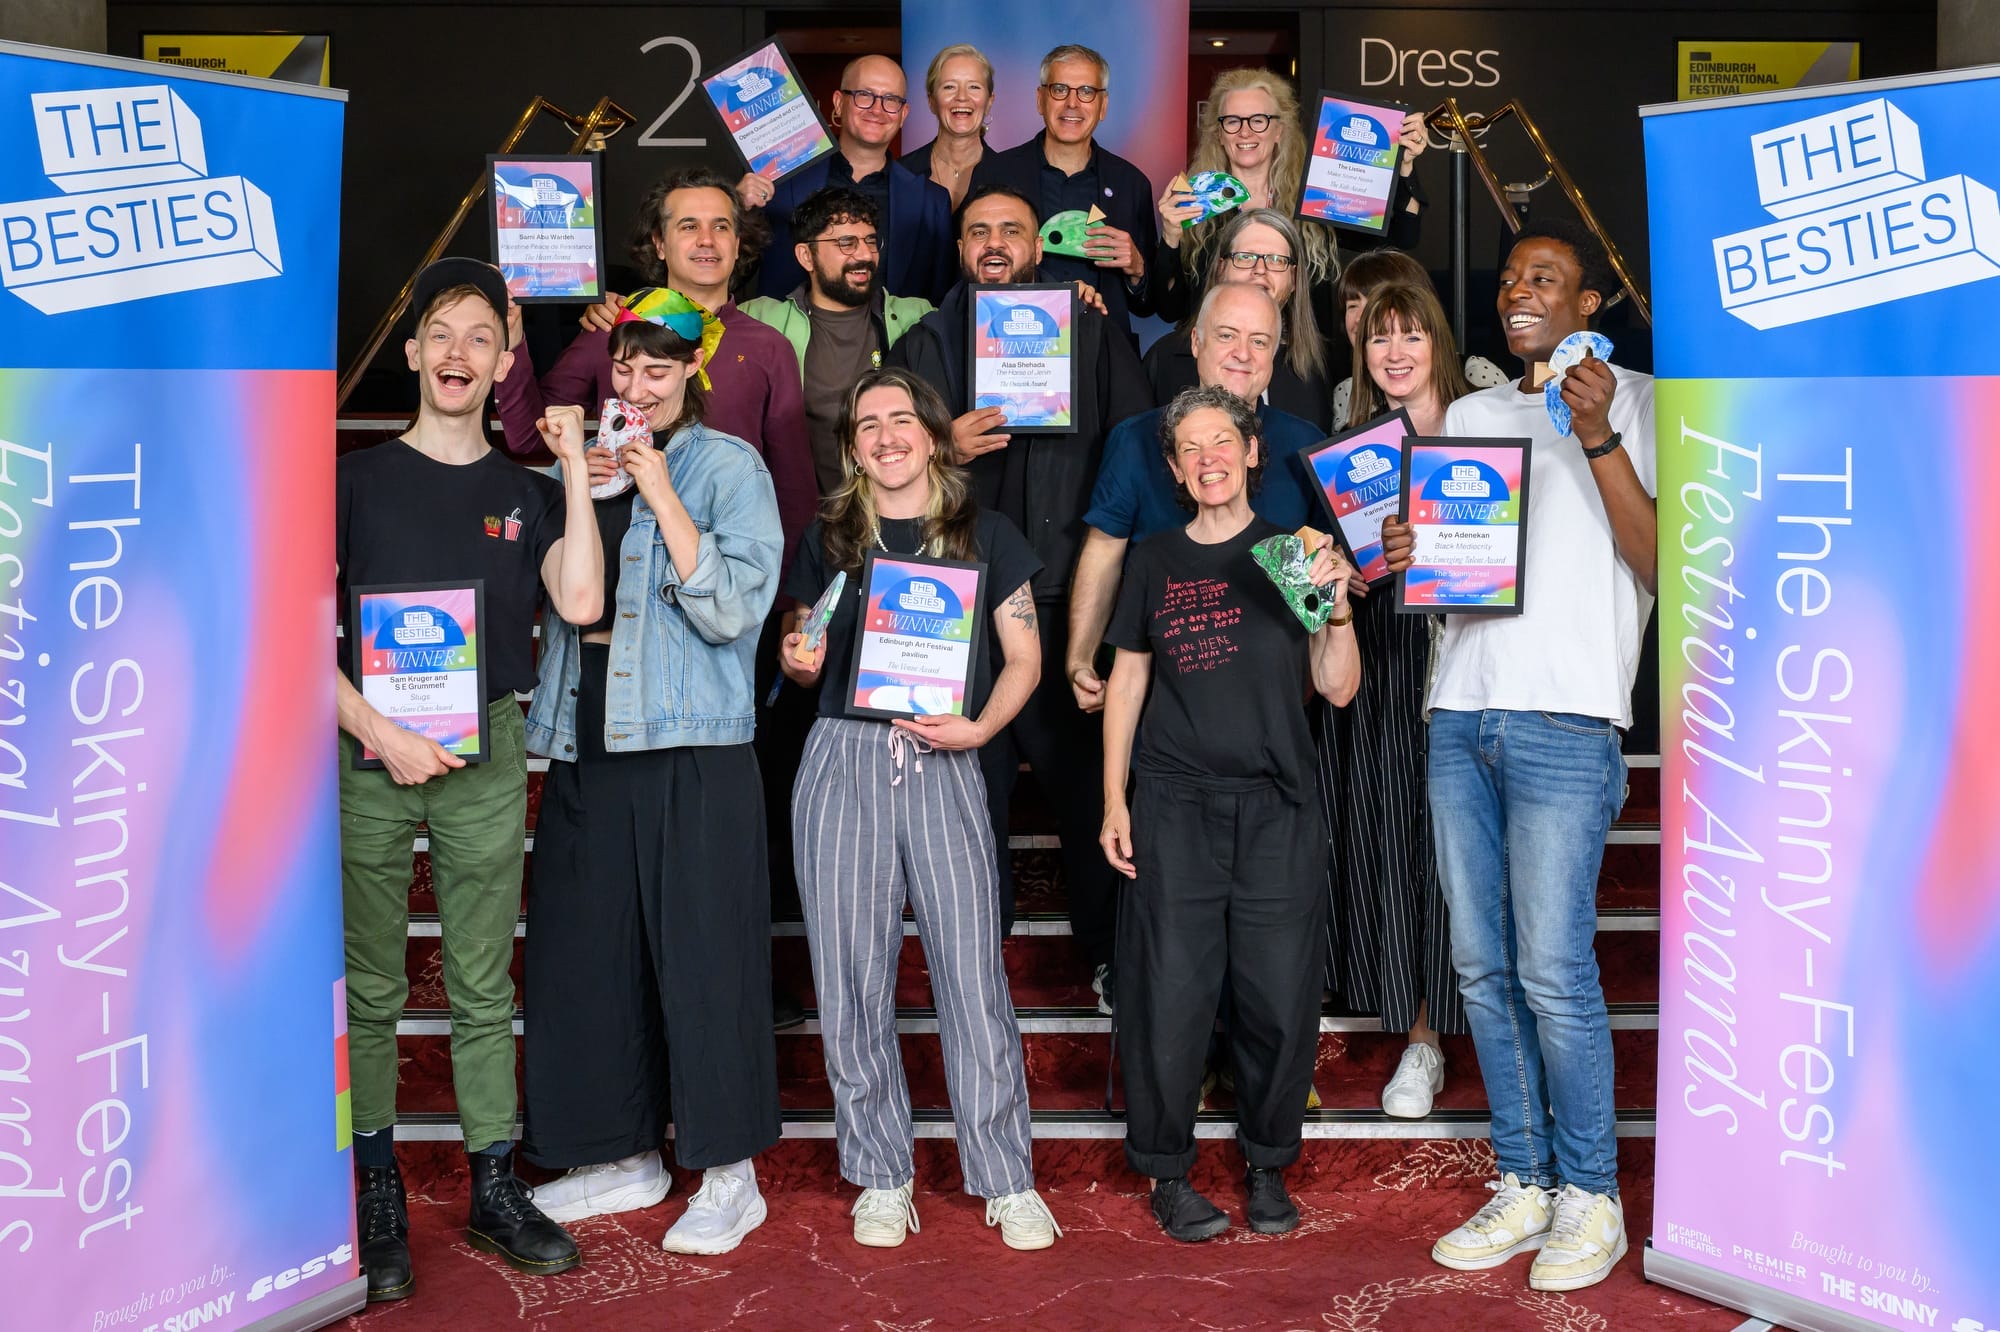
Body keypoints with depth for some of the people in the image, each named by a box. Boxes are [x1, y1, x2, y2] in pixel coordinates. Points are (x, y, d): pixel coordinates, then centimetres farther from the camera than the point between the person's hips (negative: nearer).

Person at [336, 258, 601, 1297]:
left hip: (487, 755, 2)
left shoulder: (525, 494, 11)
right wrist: (378, 730, -12)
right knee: (368, 991, 2)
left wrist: (575, 469, -4)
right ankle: (376, 1199, 14)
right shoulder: (357, 478, 5)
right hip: (368, 752, -1)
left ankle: (494, 1189, 17)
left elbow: (581, 603, -7)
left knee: (483, 988, 8)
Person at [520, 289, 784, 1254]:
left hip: (692, 748, -5)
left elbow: (733, 609, -13)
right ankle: (626, 1156, 25)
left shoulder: (729, 466, -2)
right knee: (588, 948, 9)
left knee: (700, 949, -2)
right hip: (586, 742, 6)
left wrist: (660, 494, -15)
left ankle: (729, 1173, 11)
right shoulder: (580, 465, 14)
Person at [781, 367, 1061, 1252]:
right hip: (842, 763, 2)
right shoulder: (829, 538, 14)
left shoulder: (984, 533, 8)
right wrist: (798, 660, -1)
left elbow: (1024, 658, 8)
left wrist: (979, 726, -9)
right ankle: (881, 1177, 15)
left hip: (943, 769, -2)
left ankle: (1007, 1181, 7)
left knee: (972, 971, -4)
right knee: (851, 978, 3)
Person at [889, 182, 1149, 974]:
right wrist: (945, 449, -8)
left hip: (1068, 595, -1)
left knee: (1088, 776, 0)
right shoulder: (921, 347, 14)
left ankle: (1111, 953, 13)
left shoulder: (1091, 336, 11)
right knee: (972, 780, 4)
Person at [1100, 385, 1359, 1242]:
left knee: (1281, 999, 3)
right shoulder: (1156, 562, 9)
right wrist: (1113, 803, 8)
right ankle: (1167, 1171, 16)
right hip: (1174, 808, 0)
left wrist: (1337, 604, -14)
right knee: (1169, 996, 1)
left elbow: (1337, 690, 3)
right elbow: (1127, 681, 13)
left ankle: (1267, 1164, 22)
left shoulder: (1294, 553, 5)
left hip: (1276, 809, 0)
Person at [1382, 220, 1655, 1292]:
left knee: (1552, 971, -8)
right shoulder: (1470, 413, 21)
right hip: (1460, 712, 6)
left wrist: (1600, 438, -15)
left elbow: (1660, 564, -6)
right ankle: (1522, 1184, 17)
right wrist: (1400, 555, 1)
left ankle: (1591, 1198, 6)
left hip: (1565, 720, -5)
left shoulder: (1636, 402, 5)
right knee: (1482, 968, 6)